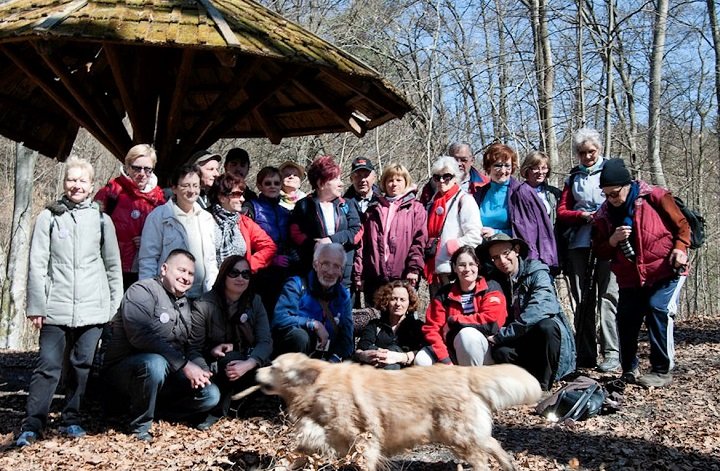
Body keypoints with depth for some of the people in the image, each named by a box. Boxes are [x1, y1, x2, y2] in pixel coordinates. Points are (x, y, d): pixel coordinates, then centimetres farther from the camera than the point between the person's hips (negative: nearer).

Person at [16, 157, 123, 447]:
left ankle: (71, 420, 17)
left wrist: (116, 305, 6)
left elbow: (113, 265, 11)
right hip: (56, 308, -1)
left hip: (92, 308, 2)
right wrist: (36, 306, -3)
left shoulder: (101, 219, 9)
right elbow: (37, 264, 2)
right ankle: (32, 426, 0)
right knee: (48, 365, -4)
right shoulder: (49, 217, 5)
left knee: (82, 365, 6)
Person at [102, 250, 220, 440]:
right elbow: (141, 337, -27)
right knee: (155, 363, -39)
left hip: (168, 374, 7)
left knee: (211, 395, -11)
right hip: (123, 368, -7)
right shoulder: (142, 291, -11)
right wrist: (184, 365, -28)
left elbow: (191, 346, 13)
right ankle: (139, 425, -15)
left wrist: (198, 371, -10)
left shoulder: (185, 303, 16)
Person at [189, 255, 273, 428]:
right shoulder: (204, 305, -12)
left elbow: (265, 341, -14)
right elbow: (193, 349, -13)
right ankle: (218, 410, -14)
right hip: (215, 367, -3)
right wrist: (206, 374, -33)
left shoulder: (255, 302, -3)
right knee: (230, 358, -35)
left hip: (246, 366, 4)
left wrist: (247, 365, -34)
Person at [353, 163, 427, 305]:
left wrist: (414, 268, -13)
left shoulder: (415, 209, 8)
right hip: (374, 277, 3)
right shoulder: (373, 210, 17)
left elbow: (419, 241, -2)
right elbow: (362, 244, 12)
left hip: (403, 277, -3)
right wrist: (358, 273, 5)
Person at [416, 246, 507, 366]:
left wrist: (452, 322, -10)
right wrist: (445, 360, -19)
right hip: (454, 355, 2)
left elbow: (492, 321, -19)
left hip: (484, 354, -2)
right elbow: (432, 328, -4)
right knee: (422, 360, -24)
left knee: (467, 333, -33)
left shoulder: (491, 288, -3)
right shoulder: (444, 294, 3)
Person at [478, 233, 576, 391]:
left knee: (546, 326, -36)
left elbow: (538, 310, -25)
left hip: (550, 336, -2)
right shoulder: (495, 280, 5)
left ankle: (543, 387, -23)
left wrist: (501, 335, -25)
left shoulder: (538, 273, -10)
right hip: (520, 341, 3)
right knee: (500, 352, -29)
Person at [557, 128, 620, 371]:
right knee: (582, 299, 5)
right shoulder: (573, 178, 21)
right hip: (579, 243, 4)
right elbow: (561, 212, 12)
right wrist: (583, 215, -7)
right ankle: (585, 353, 9)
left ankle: (612, 353, -9)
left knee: (607, 295, -10)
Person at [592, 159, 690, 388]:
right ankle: (629, 369, 15)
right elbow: (600, 252, 8)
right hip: (631, 279, 4)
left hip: (665, 272, -4)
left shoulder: (655, 197, -7)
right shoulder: (604, 215, 5)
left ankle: (662, 371, -9)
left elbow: (681, 224, -2)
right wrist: (613, 240, -12)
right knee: (626, 318, -4)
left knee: (658, 310, -20)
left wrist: (680, 247, -19)